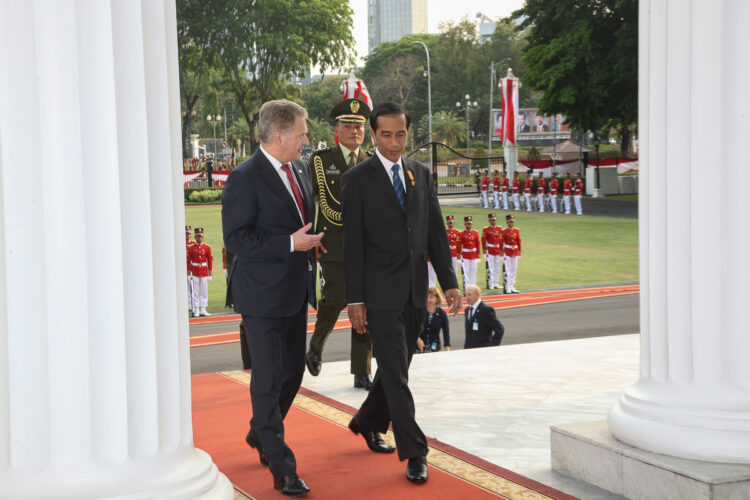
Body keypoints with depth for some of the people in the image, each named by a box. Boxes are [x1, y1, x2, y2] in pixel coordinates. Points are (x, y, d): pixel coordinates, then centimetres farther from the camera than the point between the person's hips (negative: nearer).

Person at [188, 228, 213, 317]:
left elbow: (210, 261, 6)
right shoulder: (191, 248, 0)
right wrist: (189, 273, -5)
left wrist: (210, 274, 3)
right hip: (194, 273, -2)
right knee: (195, 292, 0)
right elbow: (188, 261, 1)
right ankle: (196, 311, 4)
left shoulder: (207, 248, 4)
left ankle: (203, 310, 9)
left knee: (204, 291, 3)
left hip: (204, 272, 2)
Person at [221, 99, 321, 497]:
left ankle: (260, 433, 40)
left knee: (293, 370, 17)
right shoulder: (245, 178, -16)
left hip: (295, 292, 8)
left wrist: (310, 244, 9)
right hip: (262, 296, -8)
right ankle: (281, 468, 8)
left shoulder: (299, 169, 10)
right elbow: (235, 239, -21)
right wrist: (290, 244, -23)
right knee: (269, 379, -1)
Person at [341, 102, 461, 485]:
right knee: (395, 372, -5)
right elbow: (353, 243, -7)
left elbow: (435, 231, 11)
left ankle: (368, 422, 38)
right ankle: (414, 453, 1)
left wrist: (449, 281, 5)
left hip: (415, 290, 5)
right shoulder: (358, 179, -5)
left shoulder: (420, 173, 10)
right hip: (381, 291, -5)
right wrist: (354, 300, -10)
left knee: (398, 366, 16)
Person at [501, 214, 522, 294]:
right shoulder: (504, 231, -5)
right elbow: (502, 243, -4)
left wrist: (519, 253, 7)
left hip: (515, 252, 4)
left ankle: (512, 287, 13)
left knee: (514, 270, 7)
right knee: (507, 270, -3)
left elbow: (519, 242, 10)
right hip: (507, 252, -4)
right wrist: (502, 254, -7)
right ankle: (507, 288, 0)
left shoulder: (517, 231, 7)